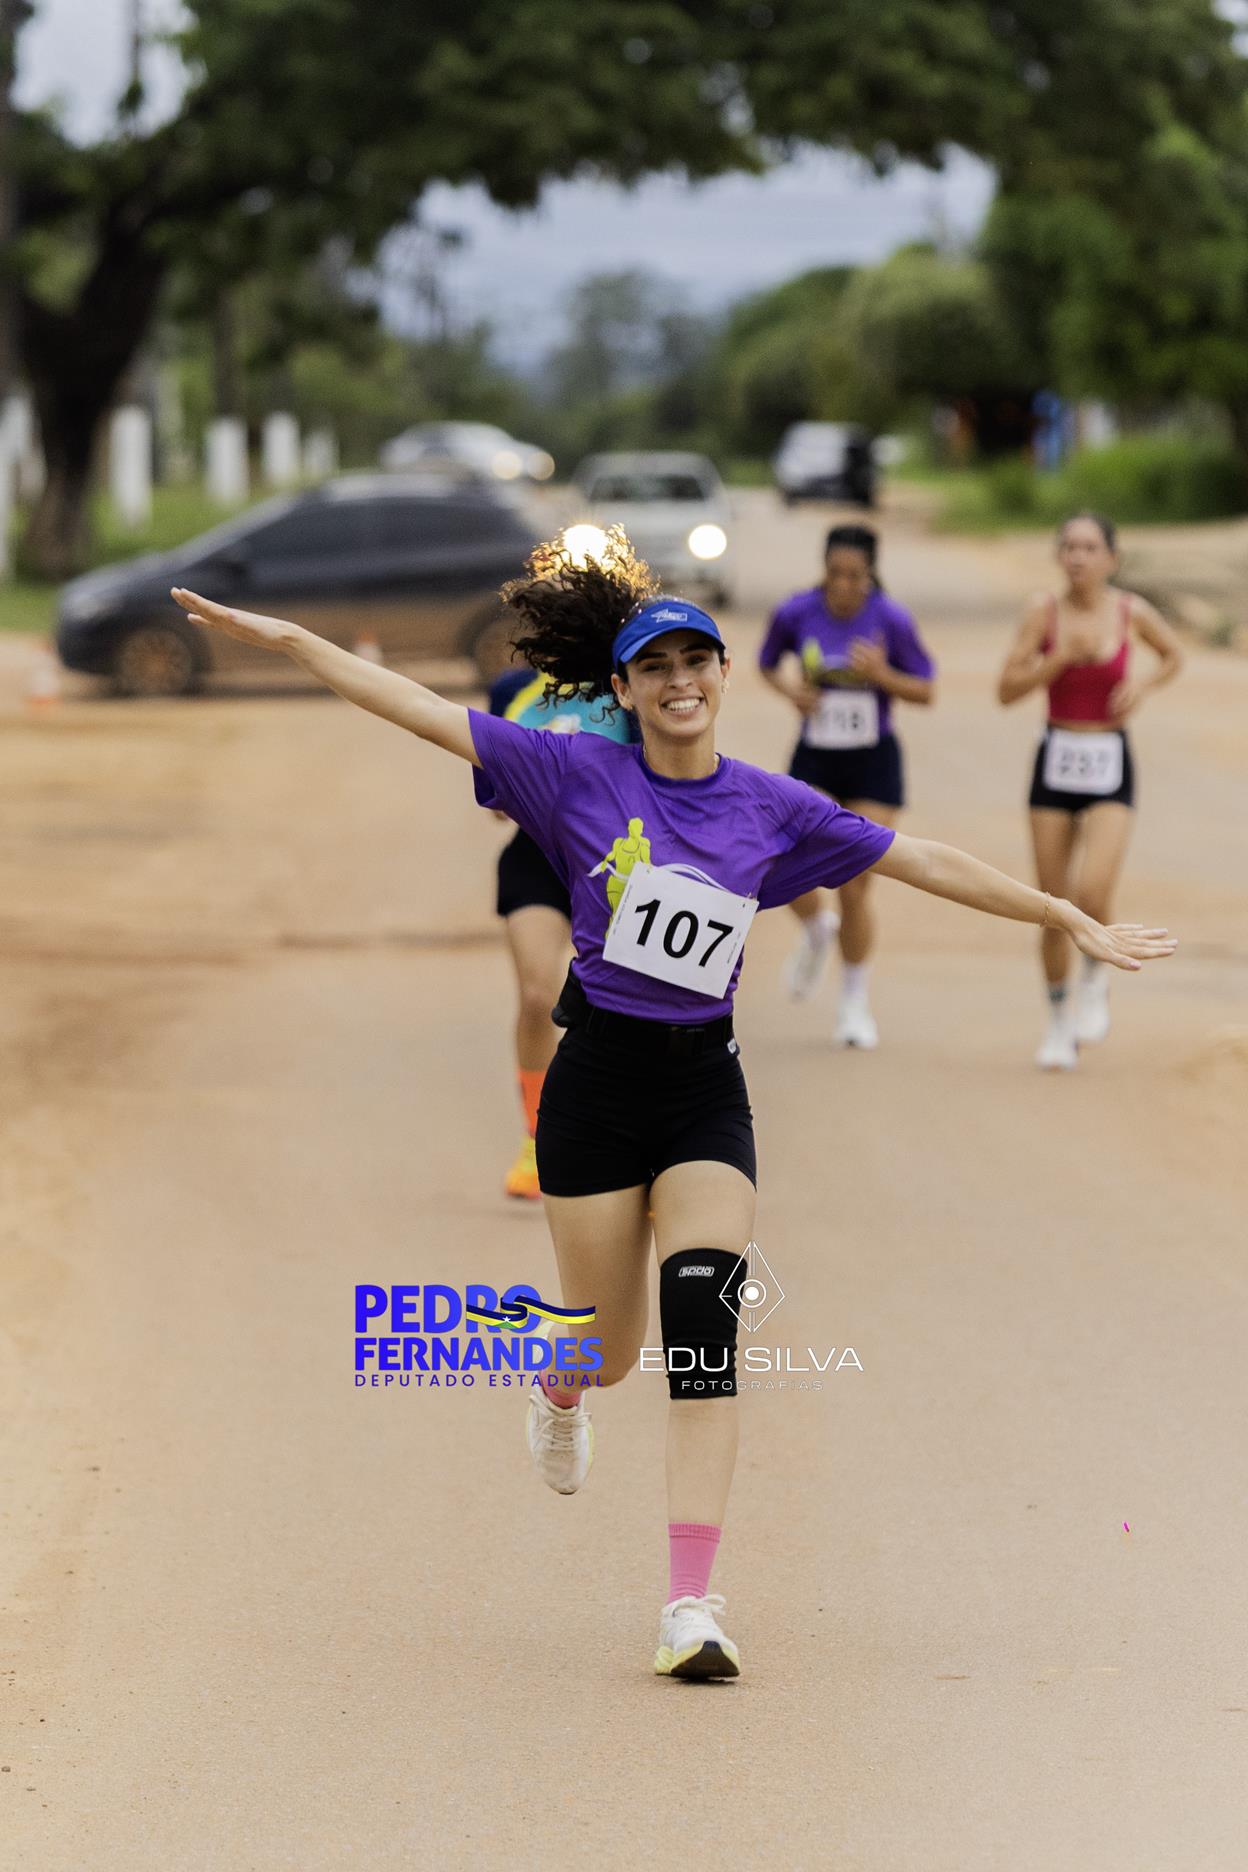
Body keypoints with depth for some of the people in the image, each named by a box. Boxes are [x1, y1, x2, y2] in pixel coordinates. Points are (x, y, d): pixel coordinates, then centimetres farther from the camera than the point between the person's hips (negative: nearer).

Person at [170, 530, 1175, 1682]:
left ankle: (691, 1607, -17)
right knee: (614, 1346, 7)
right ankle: (559, 1390, 49)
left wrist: (1070, 918, 11)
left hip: (705, 1090, 1)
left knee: (701, 1326, -15)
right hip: (596, 1079, -1)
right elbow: (423, 713, -6)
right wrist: (289, 640, -12)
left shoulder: (772, 808, 3)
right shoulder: (579, 774, -2)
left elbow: (924, 863, 9)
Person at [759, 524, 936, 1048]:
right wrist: (790, 688, -11)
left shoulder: (890, 619, -12)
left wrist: (883, 675, -22)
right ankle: (817, 930, 23)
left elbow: (926, 690, -3)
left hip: (873, 766, -1)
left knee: (855, 889, -2)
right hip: (814, 760, 1)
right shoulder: (796, 612, -8)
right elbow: (769, 663, 10)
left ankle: (855, 1001, 19)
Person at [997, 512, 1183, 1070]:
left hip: (1110, 766, -1)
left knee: (1092, 895, -20)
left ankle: (1095, 982, 10)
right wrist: (1062, 656, -21)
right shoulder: (1044, 610, -5)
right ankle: (1060, 1023, 23)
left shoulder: (1132, 612, -2)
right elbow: (1007, 689, -8)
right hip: (1055, 763, 1)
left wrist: (1143, 685, -3)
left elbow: (1173, 656, 17)